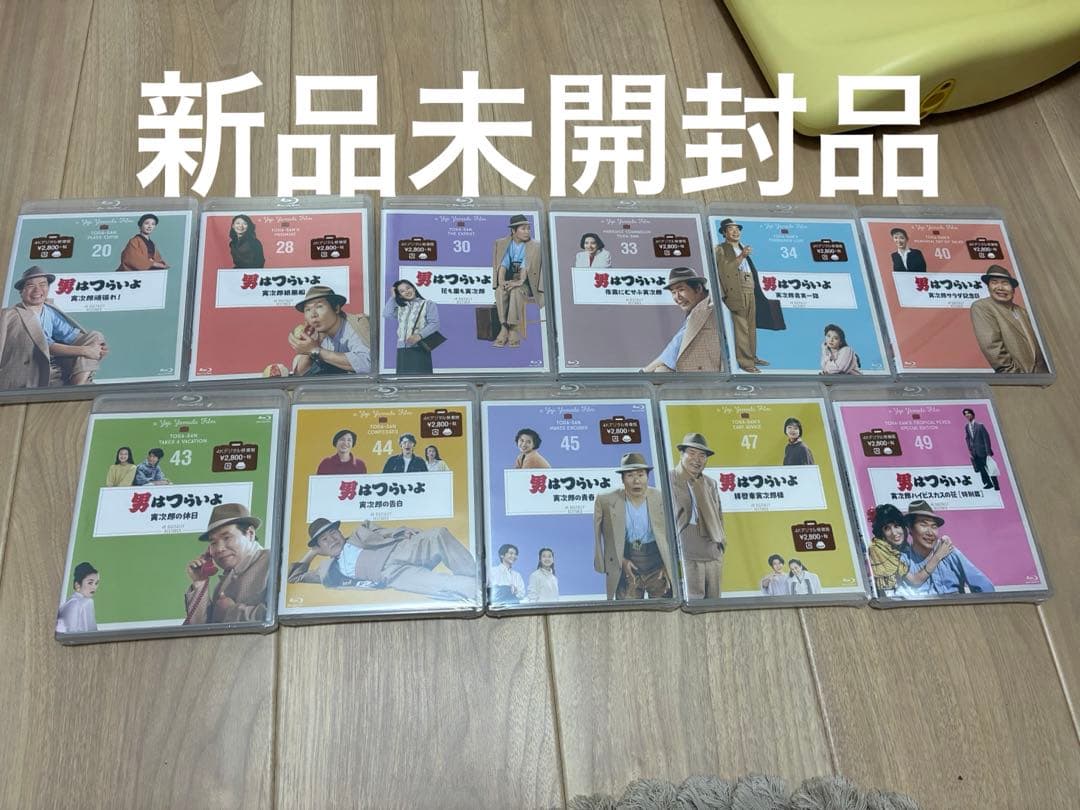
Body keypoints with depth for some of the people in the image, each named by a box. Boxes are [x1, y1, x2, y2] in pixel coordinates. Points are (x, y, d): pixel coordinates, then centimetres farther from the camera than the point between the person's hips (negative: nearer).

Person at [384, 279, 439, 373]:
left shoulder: (428, 304, 7)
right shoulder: (400, 307, 20)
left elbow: (434, 324, -5)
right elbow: (387, 314, 3)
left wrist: (420, 335, -19)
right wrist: (393, 297, 12)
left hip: (420, 348, -4)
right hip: (402, 349, 4)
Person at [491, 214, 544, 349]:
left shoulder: (534, 247, 0)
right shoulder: (502, 244, 8)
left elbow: (526, 266, -13)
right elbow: (502, 265, -1)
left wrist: (519, 282, -28)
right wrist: (501, 281, -19)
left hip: (526, 283, -2)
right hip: (508, 281, 2)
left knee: (516, 291, -35)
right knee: (500, 291, -31)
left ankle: (514, 330, -36)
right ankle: (505, 327, -33)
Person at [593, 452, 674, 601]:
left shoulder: (661, 498, -2)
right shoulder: (606, 501, -4)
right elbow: (601, 537, 2)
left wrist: (669, 567, -4)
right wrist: (621, 561, -8)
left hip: (658, 565, 1)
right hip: (626, 569, 0)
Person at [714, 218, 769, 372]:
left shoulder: (743, 248, 24)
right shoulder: (720, 249, 2)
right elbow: (725, 269, -12)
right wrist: (741, 256, -19)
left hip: (750, 291, 7)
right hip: (736, 292, -7)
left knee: (751, 326, 9)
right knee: (741, 328, -10)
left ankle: (752, 356, 17)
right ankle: (745, 362, -9)